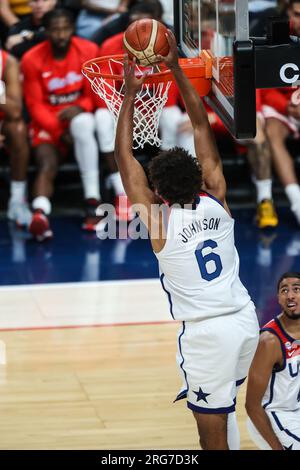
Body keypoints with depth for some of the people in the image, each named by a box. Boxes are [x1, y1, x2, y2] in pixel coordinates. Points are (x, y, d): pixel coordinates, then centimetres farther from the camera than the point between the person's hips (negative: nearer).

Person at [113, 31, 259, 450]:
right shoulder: (217, 201, 1)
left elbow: (124, 157, -4)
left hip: (206, 333, -6)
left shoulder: (158, 218, -10)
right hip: (246, 320, 6)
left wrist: (131, 93, 1)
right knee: (222, 408, 28)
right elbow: (202, 125, 8)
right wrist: (176, 70, 10)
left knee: (214, 439, -1)